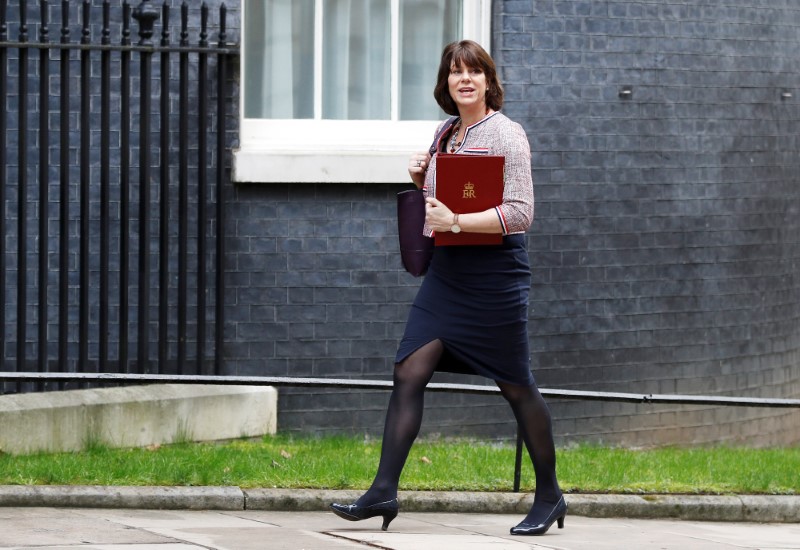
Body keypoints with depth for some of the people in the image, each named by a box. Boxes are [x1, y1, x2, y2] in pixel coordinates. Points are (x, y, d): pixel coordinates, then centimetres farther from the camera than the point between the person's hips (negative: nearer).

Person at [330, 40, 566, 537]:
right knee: (409, 373, -4)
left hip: (494, 272, -7)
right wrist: (422, 180, 4)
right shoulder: (445, 135, 12)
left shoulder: (506, 135, -10)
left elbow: (520, 214, -18)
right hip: (447, 271, 7)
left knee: (517, 385, 3)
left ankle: (549, 496, 17)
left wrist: (455, 221, -23)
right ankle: (384, 491, -6)